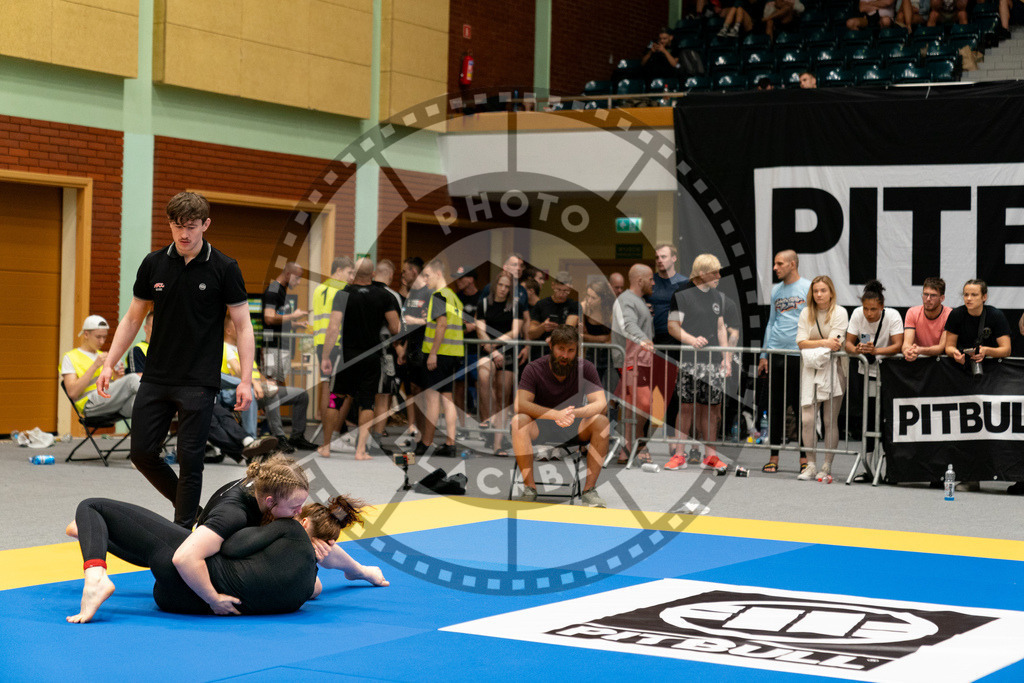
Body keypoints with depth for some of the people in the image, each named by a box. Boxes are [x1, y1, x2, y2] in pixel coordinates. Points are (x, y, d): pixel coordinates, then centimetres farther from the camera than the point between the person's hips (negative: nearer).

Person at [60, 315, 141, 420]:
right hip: (90, 403, -5)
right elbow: (72, 393, -5)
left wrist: (119, 377, 4)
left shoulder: (103, 356, 31)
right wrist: (95, 366, -9)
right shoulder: (70, 357, 12)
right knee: (132, 378, -31)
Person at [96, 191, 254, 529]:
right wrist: (109, 363, 6)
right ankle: (187, 505, 26)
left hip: (199, 383, -4)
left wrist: (246, 380, -11)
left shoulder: (224, 269, -6)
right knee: (142, 453, 4)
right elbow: (133, 317, 12)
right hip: (155, 379, 4)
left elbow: (243, 326, -4)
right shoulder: (154, 264, 4)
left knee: (190, 459, -3)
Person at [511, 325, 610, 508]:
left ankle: (590, 489, -25)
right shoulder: (534, 369, -13)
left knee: (601, 422, -28)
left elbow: (601, 403, -17)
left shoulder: (585, 368, -9)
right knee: (518, 421, -32)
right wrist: (557, 414, -40)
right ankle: (529, 488, -26)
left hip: (574, 428, 1)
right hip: (541, 428, -1)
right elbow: (520, 404, -25)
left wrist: (574, 413, -39)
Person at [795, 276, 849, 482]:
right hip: (810, 370, 3)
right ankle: (811, 465, 4)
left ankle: (827, 467, 7)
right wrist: (824, 343, -15)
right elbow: (801, 343, -3)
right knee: (807, 419, -5)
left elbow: (836, 344, -12)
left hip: (833, 370, -3)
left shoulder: (839, 313, -2)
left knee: (830, 421, 0)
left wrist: (812, 345, -10)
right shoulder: (806, 313, 8)